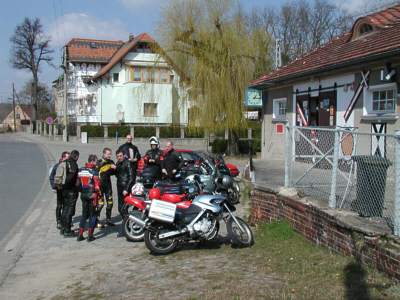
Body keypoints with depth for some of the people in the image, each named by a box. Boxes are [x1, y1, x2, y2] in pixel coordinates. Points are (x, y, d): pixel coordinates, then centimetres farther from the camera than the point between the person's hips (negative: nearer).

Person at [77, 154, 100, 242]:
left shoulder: (81, 170, 5)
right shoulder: (94, 171, -14)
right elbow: (97, 185, -15)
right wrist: (99, 194, -5)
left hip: (83, 195, 6)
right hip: (92, 195, -6)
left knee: (84, 214, 16)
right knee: (92, 215, 5)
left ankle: (80, 235, 15)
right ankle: (90, 236, 6)